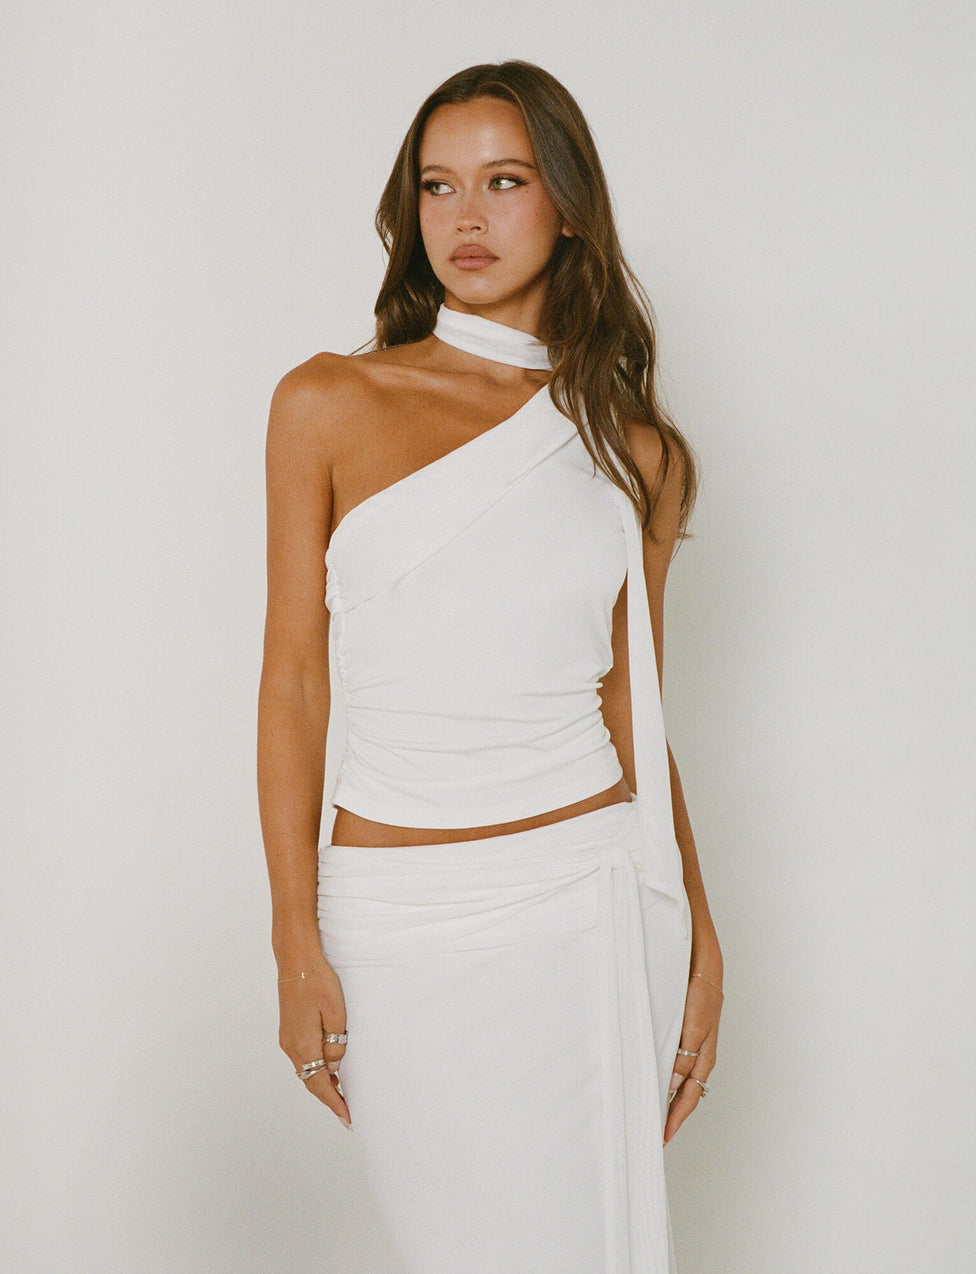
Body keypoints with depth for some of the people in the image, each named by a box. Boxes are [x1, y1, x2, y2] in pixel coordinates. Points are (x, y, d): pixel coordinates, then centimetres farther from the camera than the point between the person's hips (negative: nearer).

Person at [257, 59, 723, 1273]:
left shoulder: (635, 449, 6)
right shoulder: (329, 404, 1)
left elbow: (634, 710, 10)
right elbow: (294, 681, 1)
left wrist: (698, 933, 5)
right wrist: (297, 943, -4)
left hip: (596, 905, 2)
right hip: (404, 920, -1)